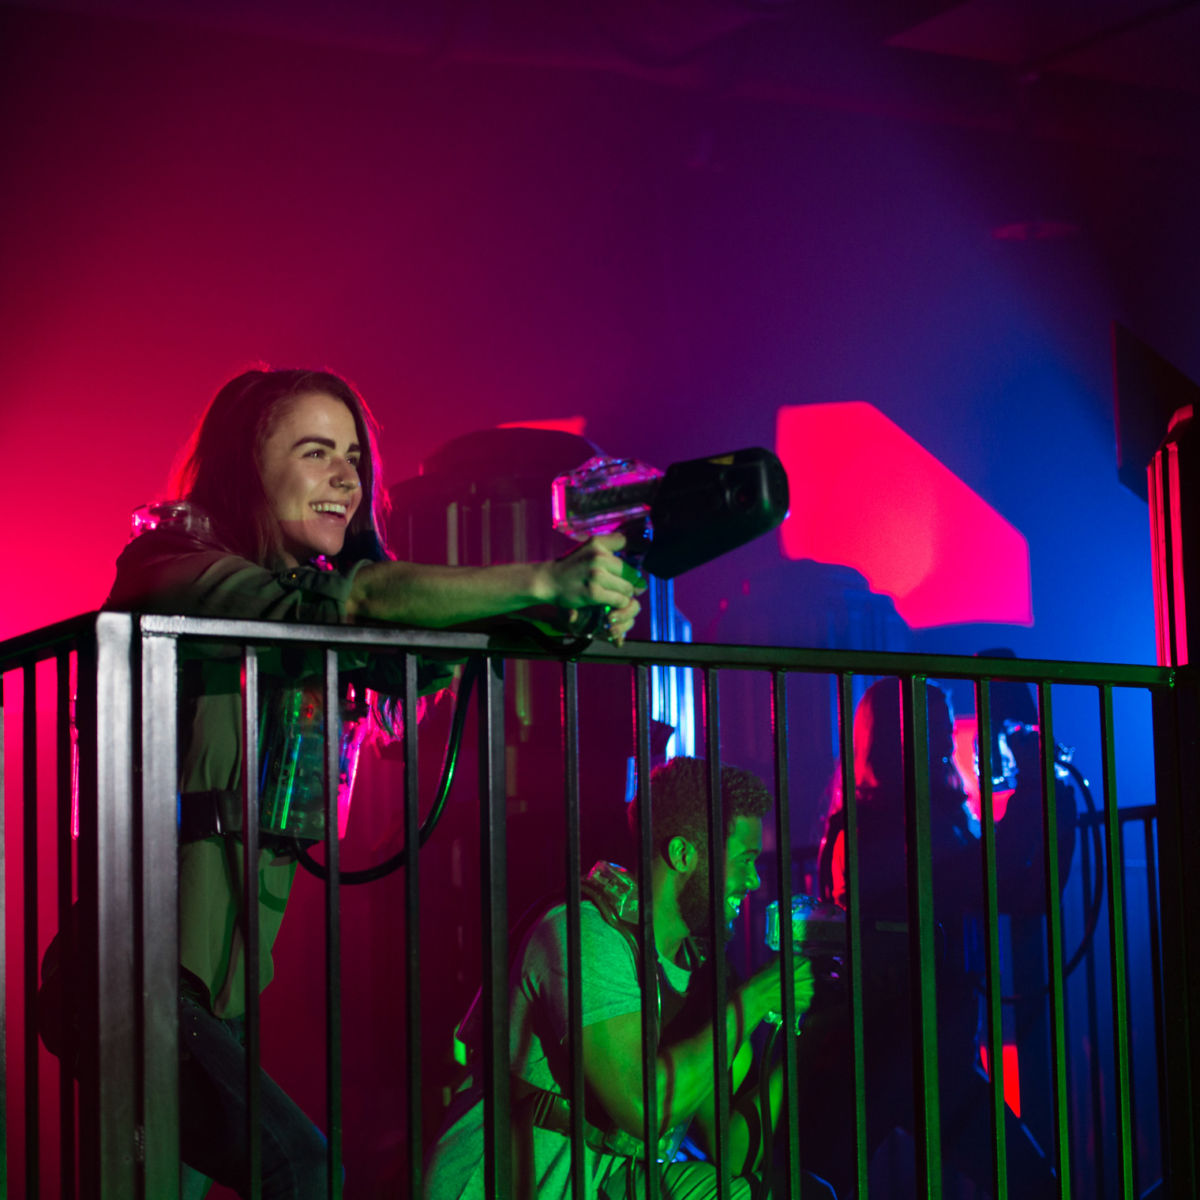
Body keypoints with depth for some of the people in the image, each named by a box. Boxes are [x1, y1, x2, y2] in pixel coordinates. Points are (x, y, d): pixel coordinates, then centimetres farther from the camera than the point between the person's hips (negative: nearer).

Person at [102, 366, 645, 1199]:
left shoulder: (300, 613, 14)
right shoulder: (175, 573, -12)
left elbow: (425, 657, -4)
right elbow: (355, 599, -27)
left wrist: (576, 613, -22)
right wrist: (543, 581, -31)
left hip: (222, 989, 9)